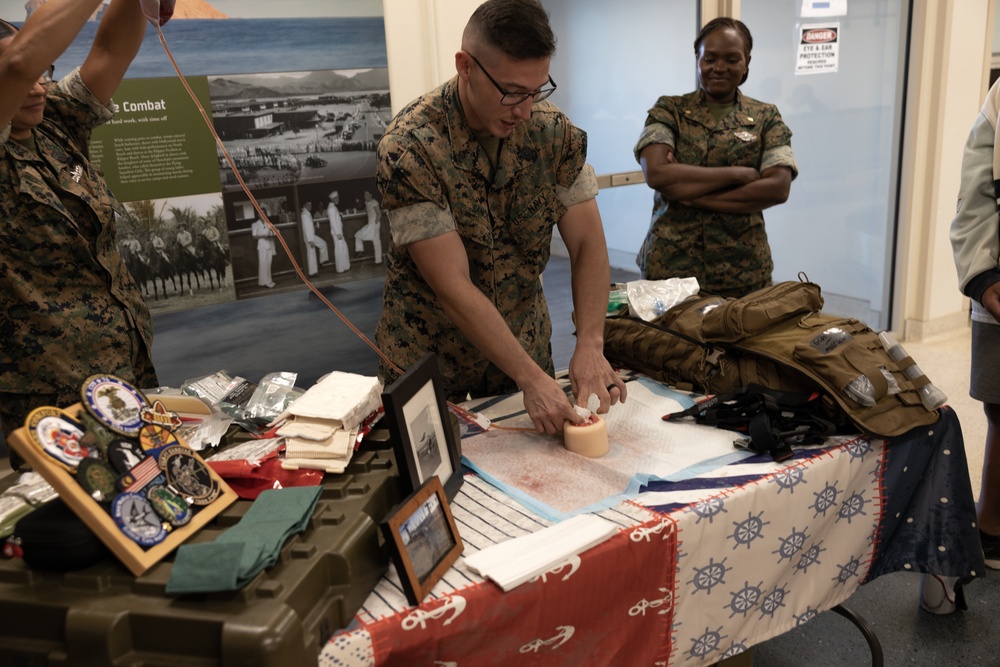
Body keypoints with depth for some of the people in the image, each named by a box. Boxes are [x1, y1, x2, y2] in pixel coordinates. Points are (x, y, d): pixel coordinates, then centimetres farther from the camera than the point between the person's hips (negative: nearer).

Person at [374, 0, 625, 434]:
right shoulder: (408, 149, -25)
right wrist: (532, 378, -30)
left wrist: (590, 347, -23)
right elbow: (453, 286, -27)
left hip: (525, 346, 4)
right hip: (428, 362, -4)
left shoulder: (554, 132, -10)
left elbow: (587, 244, -9)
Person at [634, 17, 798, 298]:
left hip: (742, 270, 1)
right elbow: (656, 173, -14)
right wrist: (738, 173, -14)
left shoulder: (766, 118, 5)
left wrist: (690, 195, -13)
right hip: (669, 265, -1)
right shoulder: (668, 111, 3)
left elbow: (778, 188, -8)